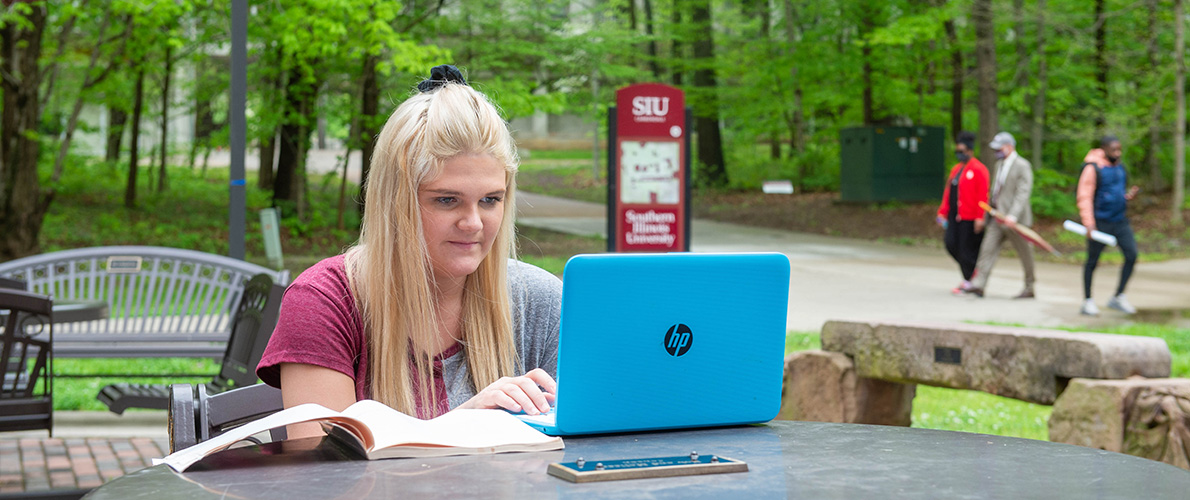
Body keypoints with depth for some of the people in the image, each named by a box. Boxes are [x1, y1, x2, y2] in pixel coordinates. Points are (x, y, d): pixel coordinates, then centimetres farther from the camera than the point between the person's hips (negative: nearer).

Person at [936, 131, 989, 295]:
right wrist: (943, 212, 12)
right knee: (950, 244, 1)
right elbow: (948, 192, 18)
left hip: (969, 218, -8)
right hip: (955, 216, 8)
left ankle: (967, 282, 9)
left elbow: (983, 195, -14)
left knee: (967, 249, -3)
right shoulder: (956, 169, 16)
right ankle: (970, 268, 23)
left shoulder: (978, 169, -9)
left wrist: (980, 218, -19)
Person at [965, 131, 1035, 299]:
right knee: (988, 248, -5)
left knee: (1025, 254, 5)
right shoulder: (998, 165, 15)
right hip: (997, 218, 7)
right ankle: (979, 285, -10)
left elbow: (1023, 193, -19)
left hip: (1014, 220, -7)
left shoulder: (1023, 166, -10)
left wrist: (1013, 215, -28)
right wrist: (991, 210, 19)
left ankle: (1029, 288, 16)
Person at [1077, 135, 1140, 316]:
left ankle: (1118, 298, 5)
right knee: (1092, 261, 3)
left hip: (1120, 221, 6)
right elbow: (1084, 197, -15)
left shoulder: (1120, 168, 10)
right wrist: (1089, 224, -23)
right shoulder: (1092, 169, -12)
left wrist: (1128, 196, 0)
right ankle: (1087, 302, 15)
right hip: (1100, 222, -6)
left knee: (1132, 255, -6)